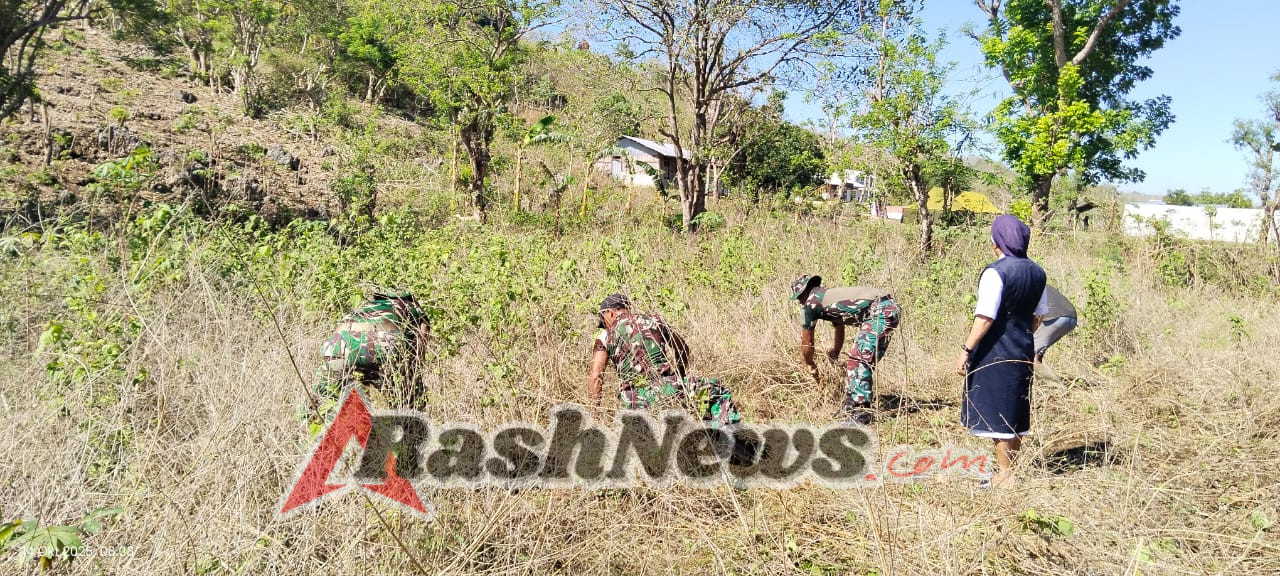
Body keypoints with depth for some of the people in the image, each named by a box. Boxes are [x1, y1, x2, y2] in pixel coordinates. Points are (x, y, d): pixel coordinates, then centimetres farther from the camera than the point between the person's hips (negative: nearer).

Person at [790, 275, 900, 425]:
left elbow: (806, 342, 12)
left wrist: (810, 365, 29)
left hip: (879, 312, -9)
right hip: (889, 307, 9)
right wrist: (834, 357, 59)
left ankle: (859, 414, -7)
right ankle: (851, 406, 23)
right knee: (860, 359, 16)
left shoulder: (811, 302, 3)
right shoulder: (830, 295, 28)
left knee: (859, 361, -8)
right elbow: (840, 329, 45)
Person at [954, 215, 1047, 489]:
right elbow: (1039, 314, 14)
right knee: (1016, 411, 17)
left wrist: (966, 350, -18)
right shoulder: (1036, 272, 6)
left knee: (995, 412, 2)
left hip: (995, 351, -8)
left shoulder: (995, 272, -18)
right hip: (1023, 350, 8)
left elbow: (985, 318, -22)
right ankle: (1011, 469, 28)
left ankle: (1005, 474, 9)